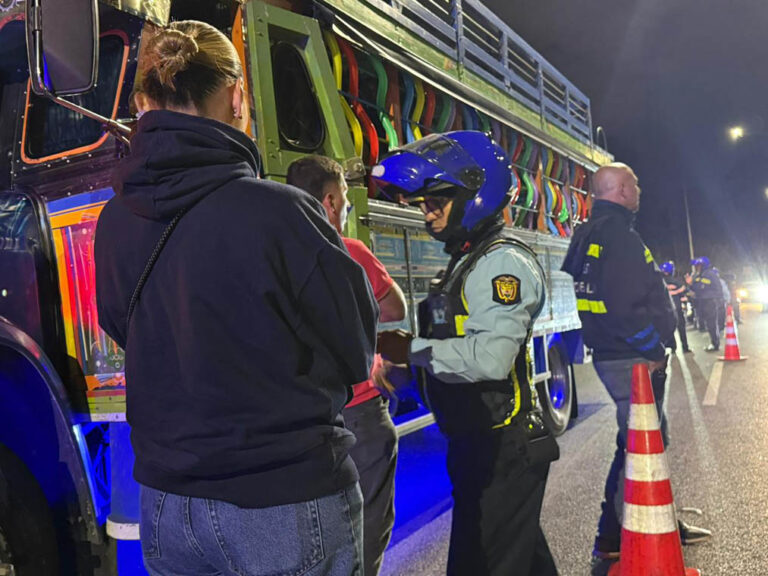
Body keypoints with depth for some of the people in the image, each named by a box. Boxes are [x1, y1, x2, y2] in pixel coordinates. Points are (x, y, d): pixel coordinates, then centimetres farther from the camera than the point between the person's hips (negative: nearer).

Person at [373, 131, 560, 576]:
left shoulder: (503, 263, -15)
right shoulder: (467, 263, 15)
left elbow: (490, 357, -28)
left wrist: (413, 351, -18)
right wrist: (406, 353, 2)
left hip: (503, 453, -10)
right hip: (479, 446, 10)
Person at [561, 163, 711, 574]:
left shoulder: (588, 236, 14)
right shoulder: (619, 236, -17)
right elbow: (624, 307, -26)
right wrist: (654, 351, -14)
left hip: (611, 353, 10)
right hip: (630, 359, -10)